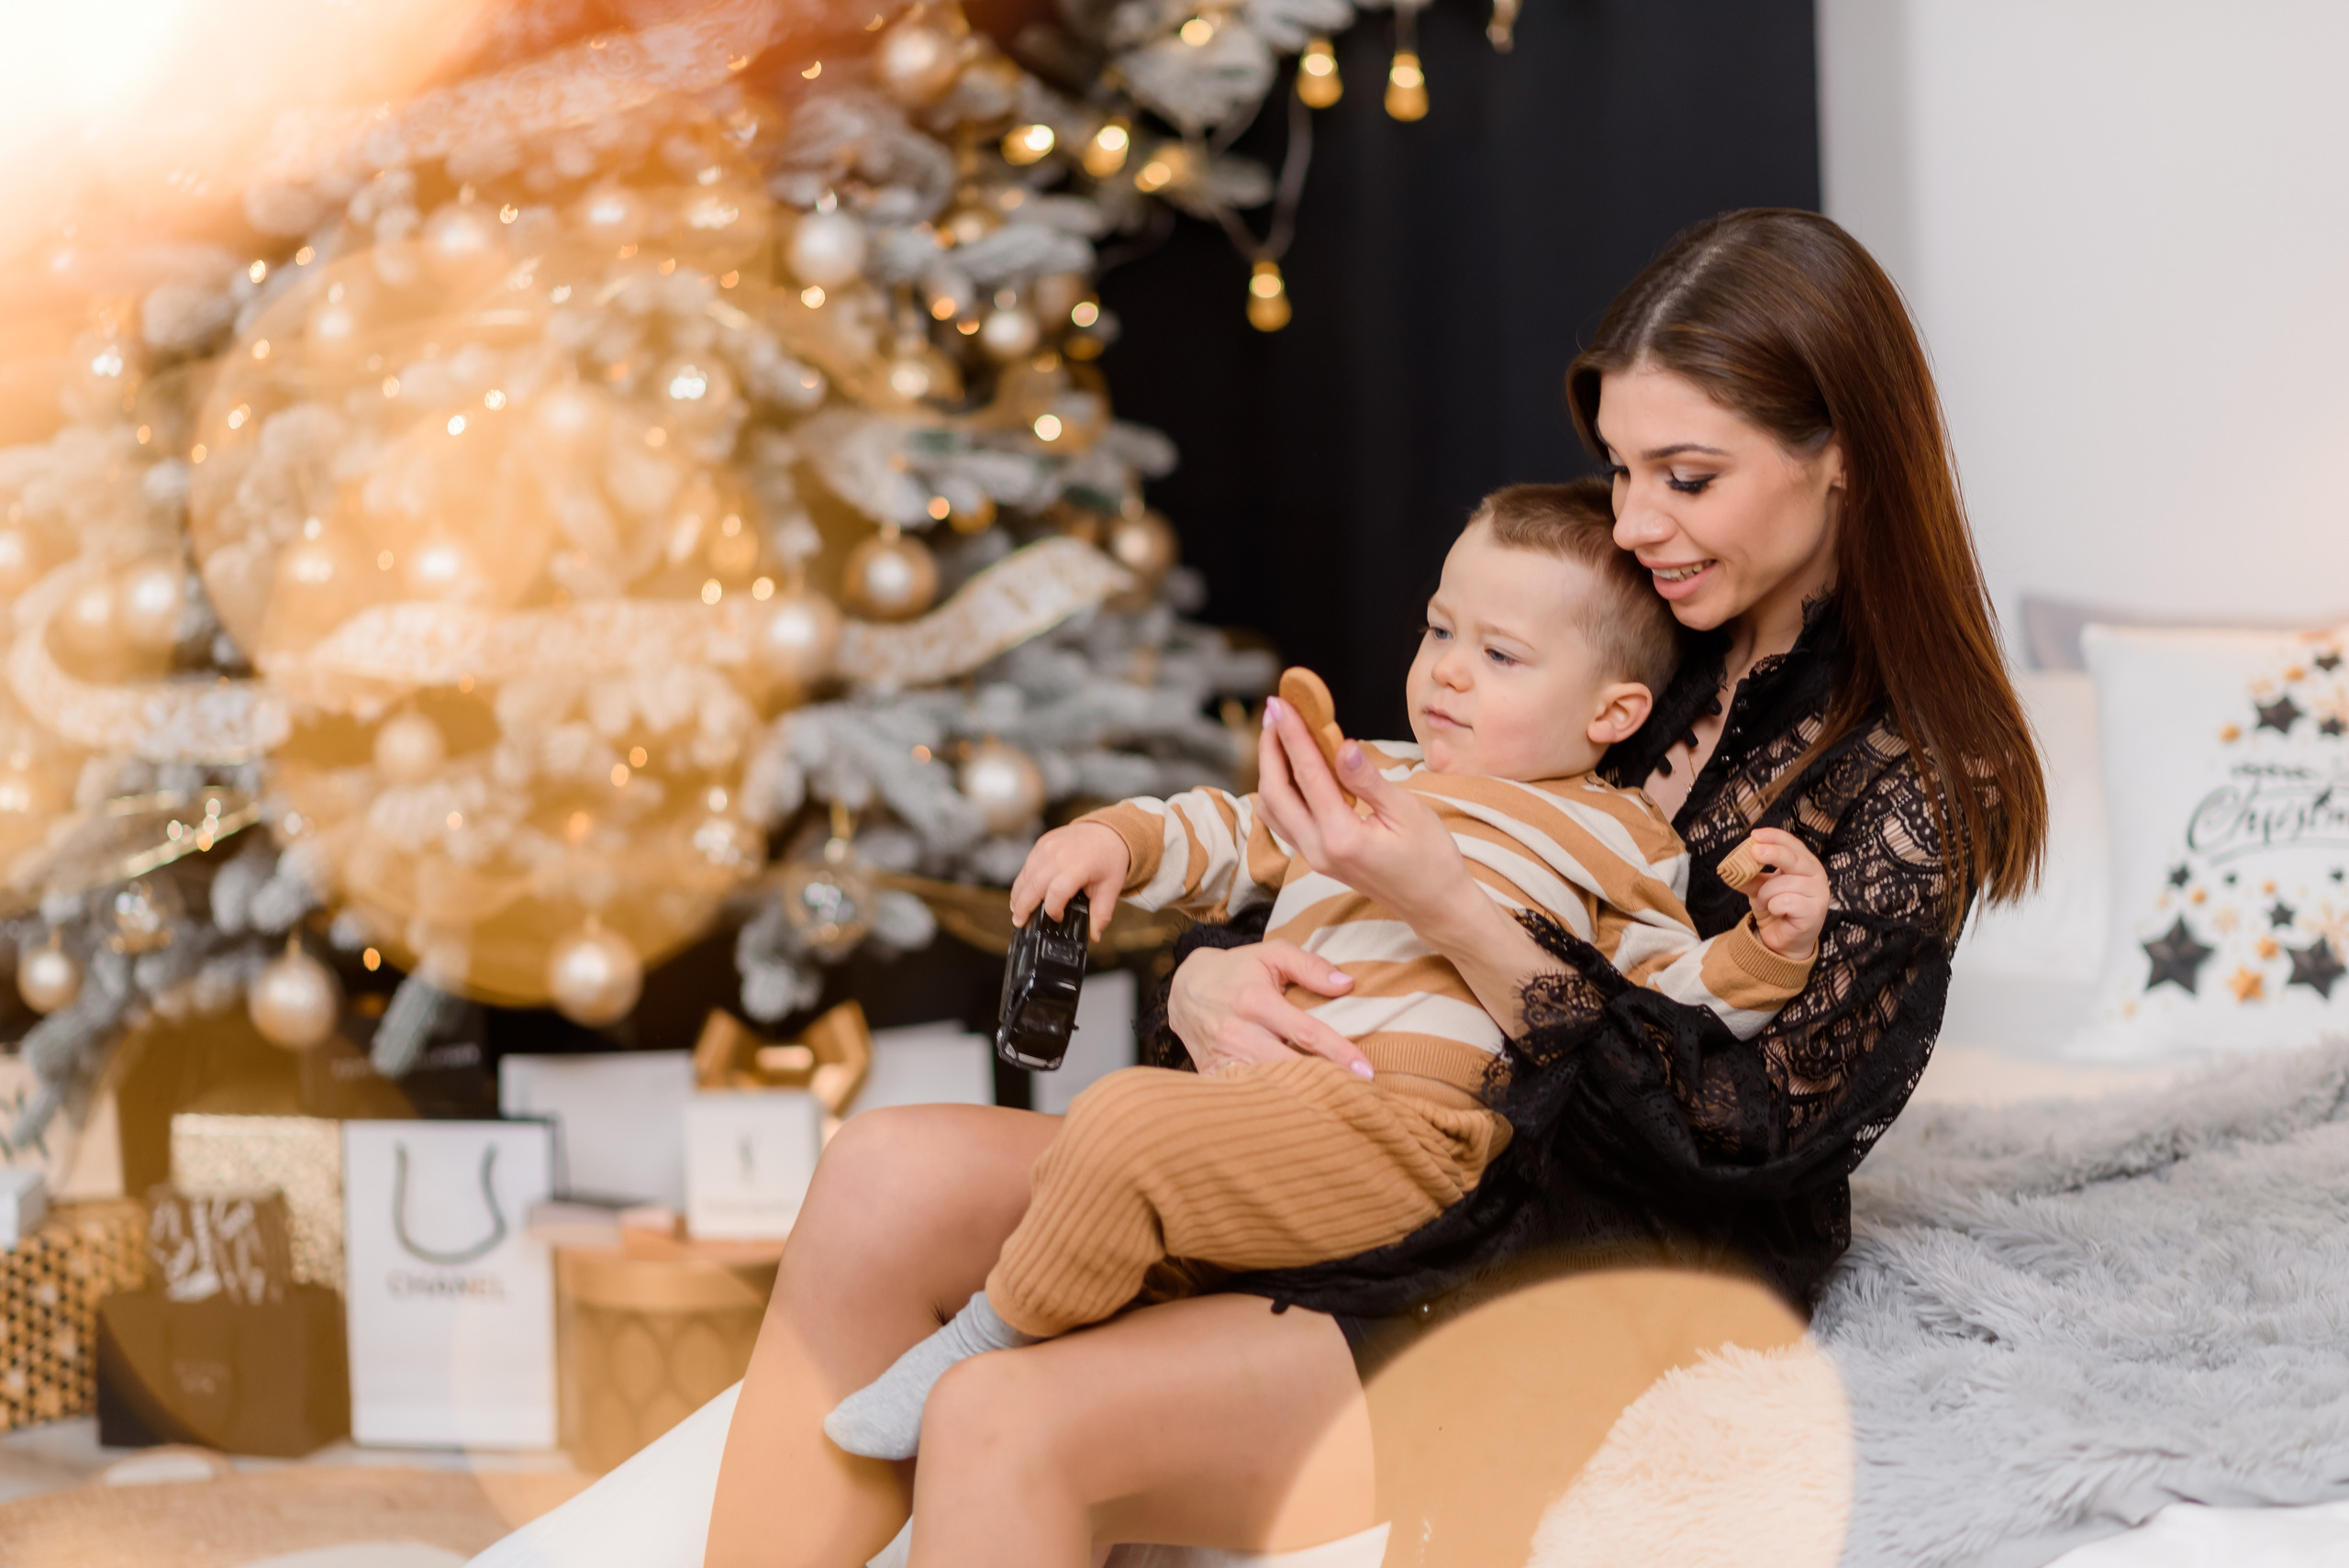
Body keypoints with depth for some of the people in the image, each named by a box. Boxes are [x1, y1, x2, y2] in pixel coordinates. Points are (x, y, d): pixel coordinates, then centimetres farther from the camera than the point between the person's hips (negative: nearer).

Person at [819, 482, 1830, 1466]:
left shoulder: (1606, 838, 14)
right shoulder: (1371, 777, 32)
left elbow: (1675, 1007, 11)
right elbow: (1236, 838, 40)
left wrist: (1767, 950, -7)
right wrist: (1119, 838, 21)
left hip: (1397, 1119, -8)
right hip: (1261, 1089, 8)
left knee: (1126, 1125, -28)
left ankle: (984, 1342, -10)